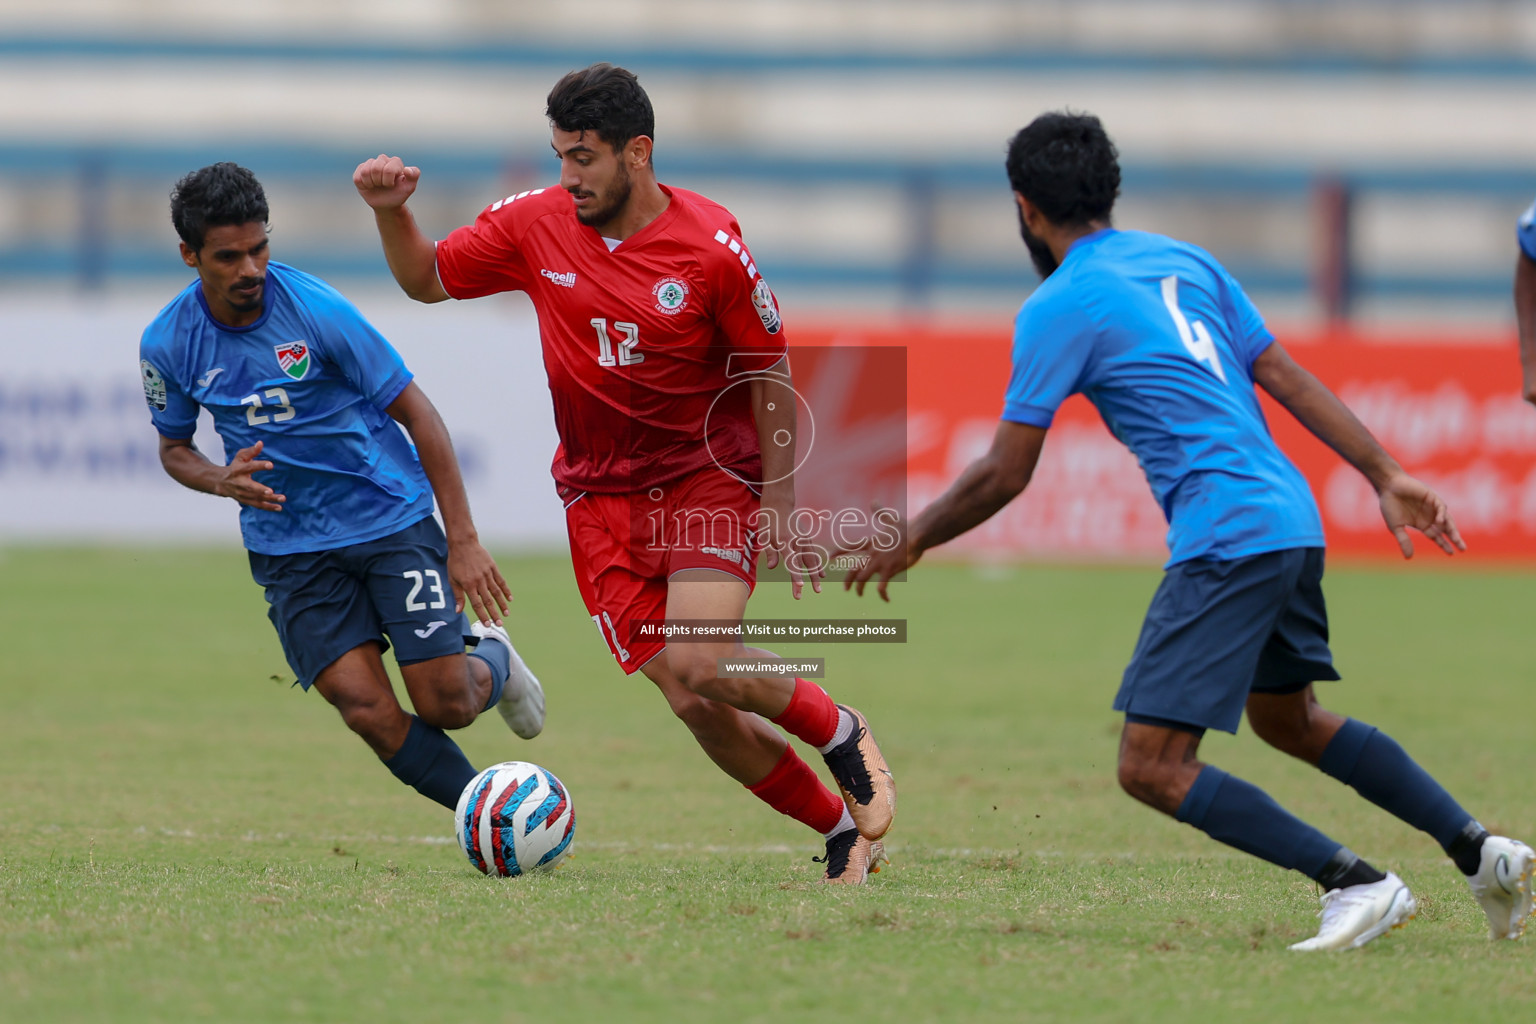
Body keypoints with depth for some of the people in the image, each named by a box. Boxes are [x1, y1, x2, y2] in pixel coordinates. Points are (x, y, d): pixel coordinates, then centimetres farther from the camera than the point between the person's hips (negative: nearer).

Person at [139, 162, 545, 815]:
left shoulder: (315, 308, -16)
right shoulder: (167, 344, -7)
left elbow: (415, 412, -10)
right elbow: (173, 447, 12)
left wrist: (463, 540, -12)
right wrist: (222, 481, -13)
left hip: (391, 517, -2)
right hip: (289, 548, 2)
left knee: (446, 706, -8)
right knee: (365, 707, -14)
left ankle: (492, 662, 30)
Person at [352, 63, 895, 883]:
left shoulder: (710, 245, -12)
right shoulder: (535, 224, -4)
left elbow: (769, 372, -3)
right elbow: (427, 280, 10)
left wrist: (779, 505, -6)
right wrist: (391, 214, -10)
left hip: (711, 475, -3)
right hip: (602, 495, 3)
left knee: (704, 666, -24)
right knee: (695, 707, -6)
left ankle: (840, 732, 5)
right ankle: (842, 830, 11)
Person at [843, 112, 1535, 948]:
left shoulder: (1058, 308, -5)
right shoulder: (1184, 262, 17)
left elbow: (1006, 474, -4)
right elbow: (1287, 376, 15)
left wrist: (912, 540, 11)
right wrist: (1386, 476, 15)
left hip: (1228, 537, -9)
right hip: (1292, 520, 9)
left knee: (1151, 767, -8)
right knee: (1287, 718, 30)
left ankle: (1357, 885, -13)